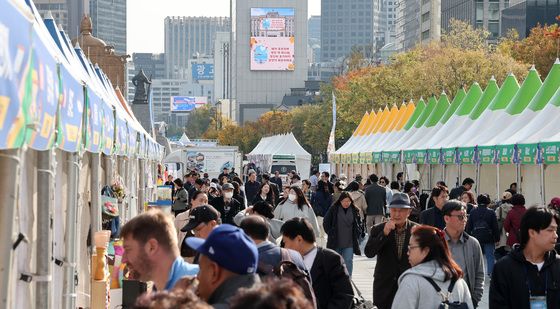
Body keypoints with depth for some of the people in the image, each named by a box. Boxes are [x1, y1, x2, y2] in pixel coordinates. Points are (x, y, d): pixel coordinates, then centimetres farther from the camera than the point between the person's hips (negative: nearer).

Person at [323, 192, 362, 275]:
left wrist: (357, 233, 4)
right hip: (335, 242, 0)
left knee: (349, 261, -5)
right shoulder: (333, 209, -4)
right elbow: (326, 223, 5)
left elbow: (359, 223, 15)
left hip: (349, 243, 0)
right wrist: (330, 233, -1)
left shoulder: (355, 210, 2)